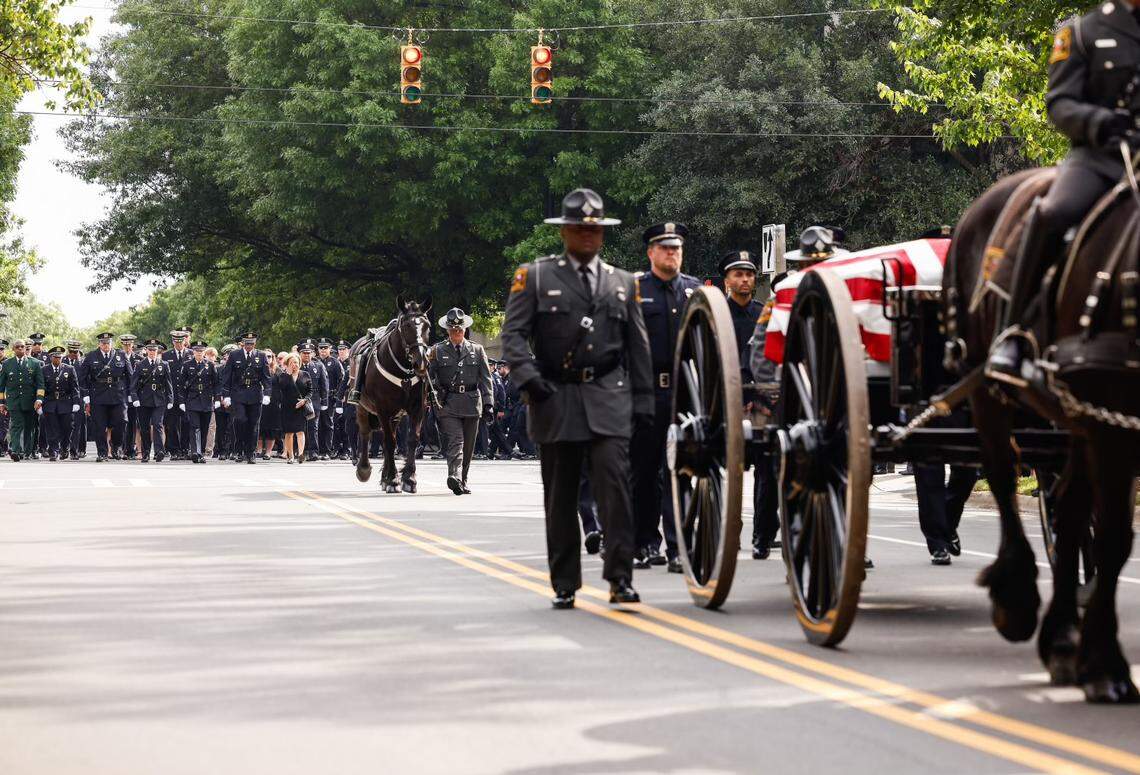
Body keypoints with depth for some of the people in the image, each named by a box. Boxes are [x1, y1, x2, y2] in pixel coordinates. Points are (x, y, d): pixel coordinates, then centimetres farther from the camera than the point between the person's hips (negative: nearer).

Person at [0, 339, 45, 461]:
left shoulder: (35, 363, 6)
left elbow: (40, 383, 2)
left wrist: (39, 399, -10)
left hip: (30, 401, 1)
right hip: (14, 401, -1)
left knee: (29, 427, 7)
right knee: (17, 425, -13)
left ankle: (28, 451, 19)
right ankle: (16, 450, -23)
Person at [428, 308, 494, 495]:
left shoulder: (477, 350, 10)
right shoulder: (437, 351, 5)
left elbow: (485, 379, 9)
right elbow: (429, 377, 7)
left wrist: (488, 404, 2)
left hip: (472, 404, 3)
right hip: (447, 404, -3)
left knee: (468, 446, 8)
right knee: (455, 442, -18)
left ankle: (462, 482, 18)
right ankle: (454, 477, -32)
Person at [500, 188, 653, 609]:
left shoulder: (623, 283, 14)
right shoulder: (535, 276, 7)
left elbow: (638, 347, 15)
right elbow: (513, 332, 0)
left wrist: (643, 401, 10)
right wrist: (528, 377, -16)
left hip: (608, 398, 1)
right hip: (556, 398, -1)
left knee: (614, 480, -14)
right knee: (560, 494, 4)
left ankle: (620, 577, -13)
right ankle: (564, 585, 11)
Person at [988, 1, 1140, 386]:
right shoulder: (1085, 32, 10)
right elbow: (1059, 103, 2)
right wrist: (1096, 121, -20)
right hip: (1098, 154, -3)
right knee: (1054, 212, -33)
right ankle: (1017, 332, -25)